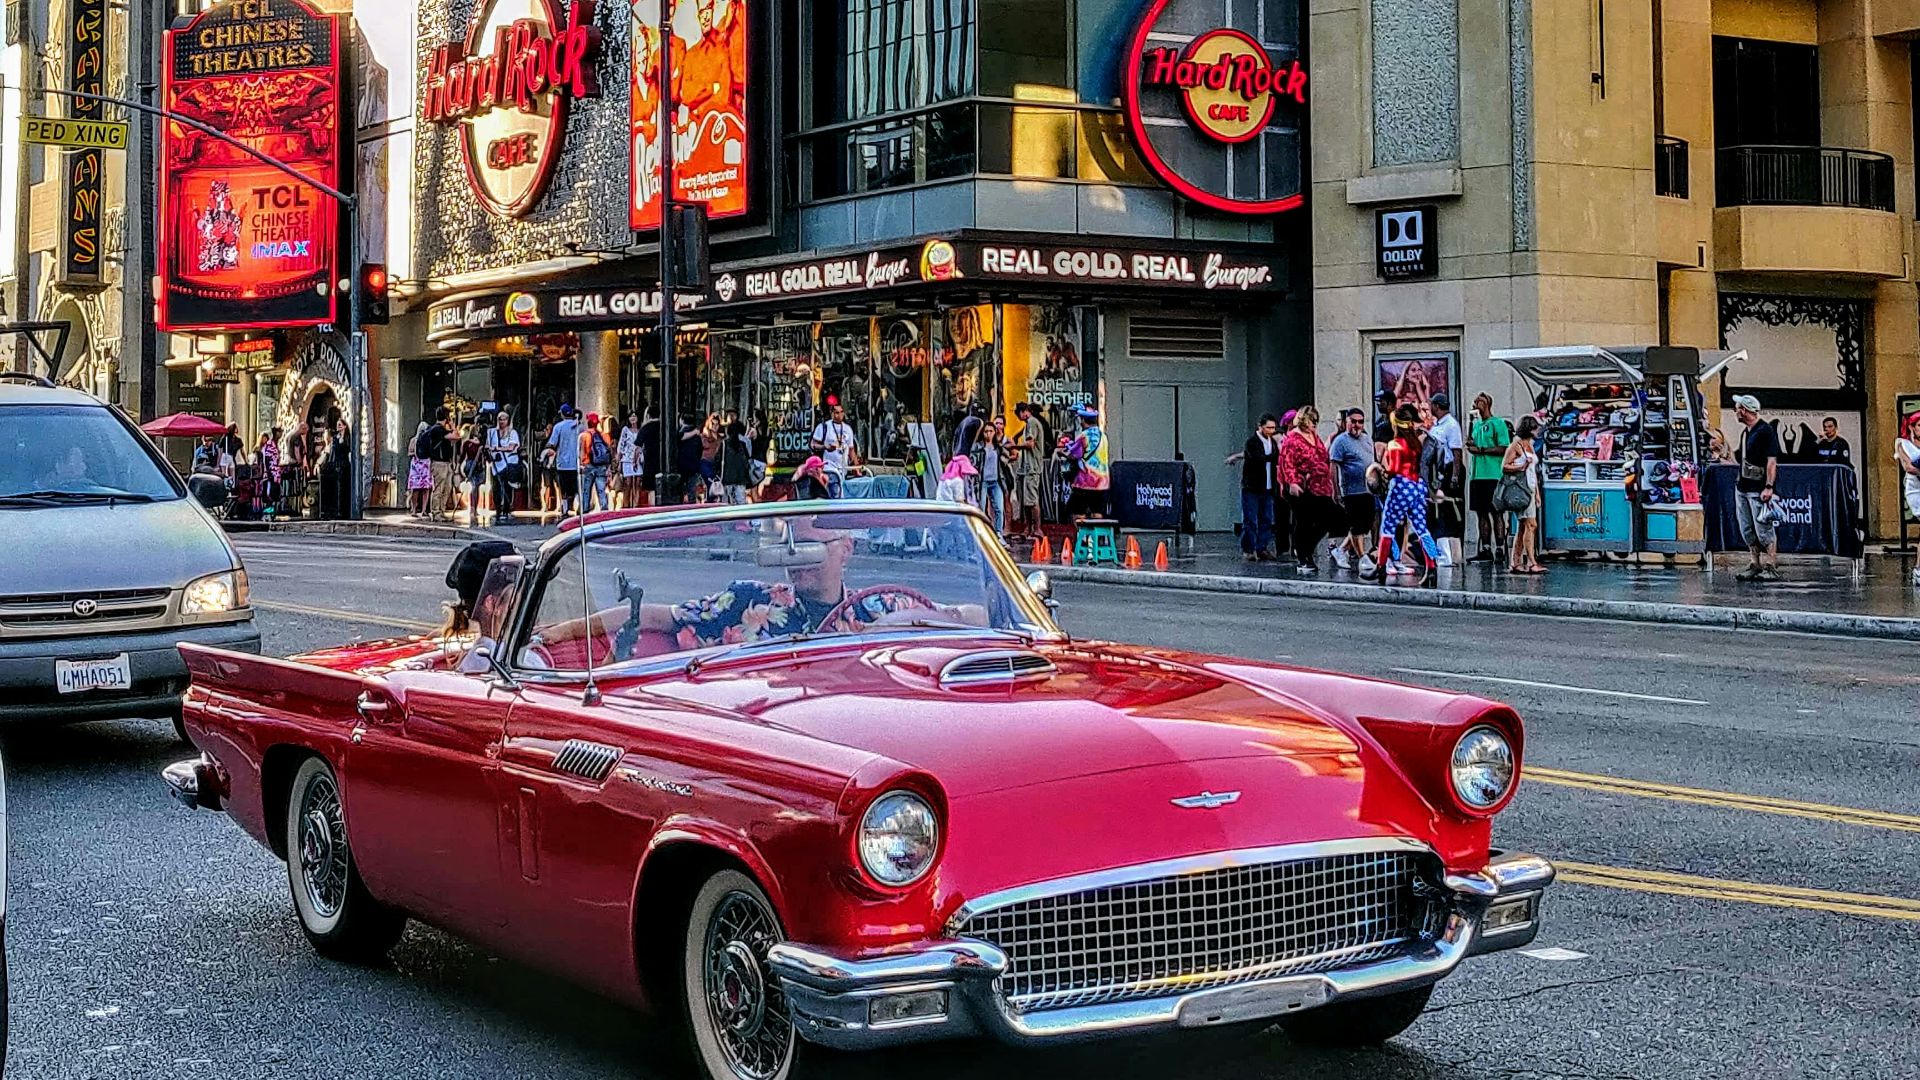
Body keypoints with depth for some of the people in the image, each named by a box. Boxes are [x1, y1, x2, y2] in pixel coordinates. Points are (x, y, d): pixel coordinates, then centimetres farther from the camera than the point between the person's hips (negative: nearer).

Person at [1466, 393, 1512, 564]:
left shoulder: (1498, 423, -5)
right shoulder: (1476, 424, 18)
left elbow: (1504, 449, -13)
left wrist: (1480, 450, -15)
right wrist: (1470, 444, 2)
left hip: (1493, 475, -8)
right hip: (1477, 475, 8)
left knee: (1496, 512, -6)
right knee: (1481, 513, 8)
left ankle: (1500, 550, -5)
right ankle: (1485, 550, 13)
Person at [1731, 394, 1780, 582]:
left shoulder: (1766, 430, -11)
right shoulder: (1746, 432, 16)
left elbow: (1772, 461, -16)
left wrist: (1769, 487, -22)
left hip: (1758, 489, -9)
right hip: (1742, 487, 9)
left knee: (1763, 529, -8)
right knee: (1747, 531, 9)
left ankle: (1770, 568, -5)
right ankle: (1757, 566, 15)